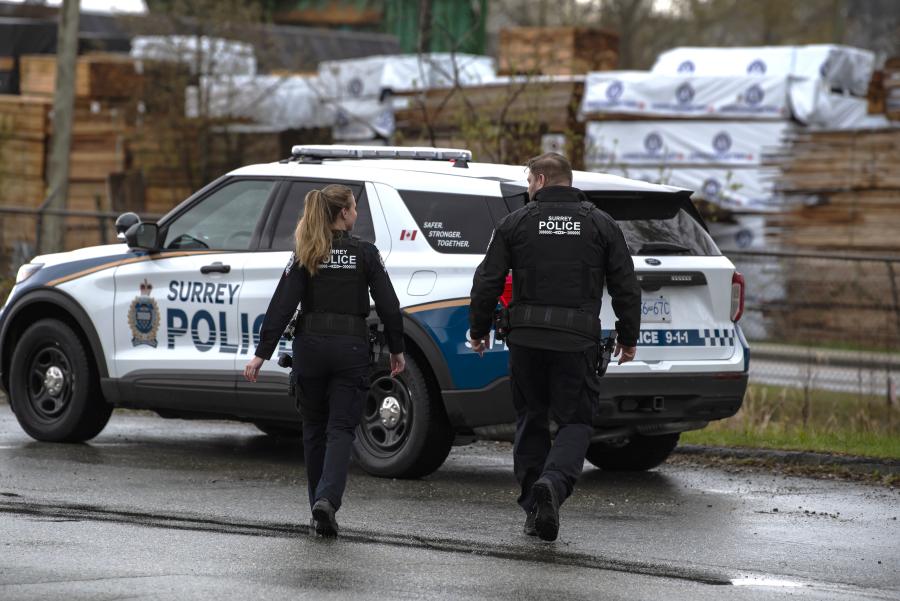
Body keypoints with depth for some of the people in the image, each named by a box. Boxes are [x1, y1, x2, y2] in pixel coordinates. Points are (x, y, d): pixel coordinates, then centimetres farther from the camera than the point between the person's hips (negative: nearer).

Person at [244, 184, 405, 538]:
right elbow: (388, 305, -3)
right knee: (341, 428, -2)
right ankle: (327, 500, -22)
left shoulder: (305, 256, 1)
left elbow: (282, 306, -5)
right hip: (352, 347, -2)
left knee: (315, 429, 15)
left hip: (310, 346, 2)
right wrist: (396, 349, 9)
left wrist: (262, 354, -6)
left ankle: (319, 506, 19)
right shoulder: (365, 253, -2)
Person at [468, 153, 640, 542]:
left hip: (526, 336, 1)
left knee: (531, 421, 13)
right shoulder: (601, 225, 6)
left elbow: (487, 282, 1)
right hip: (577, 338, -1)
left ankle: (534, 509, 13)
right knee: (575, 422, 4)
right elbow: (625, 286, 5)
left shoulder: (516, 223, 3)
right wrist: (628, 337, 13)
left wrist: (478, 330, 13)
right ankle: (554, 482, -24)